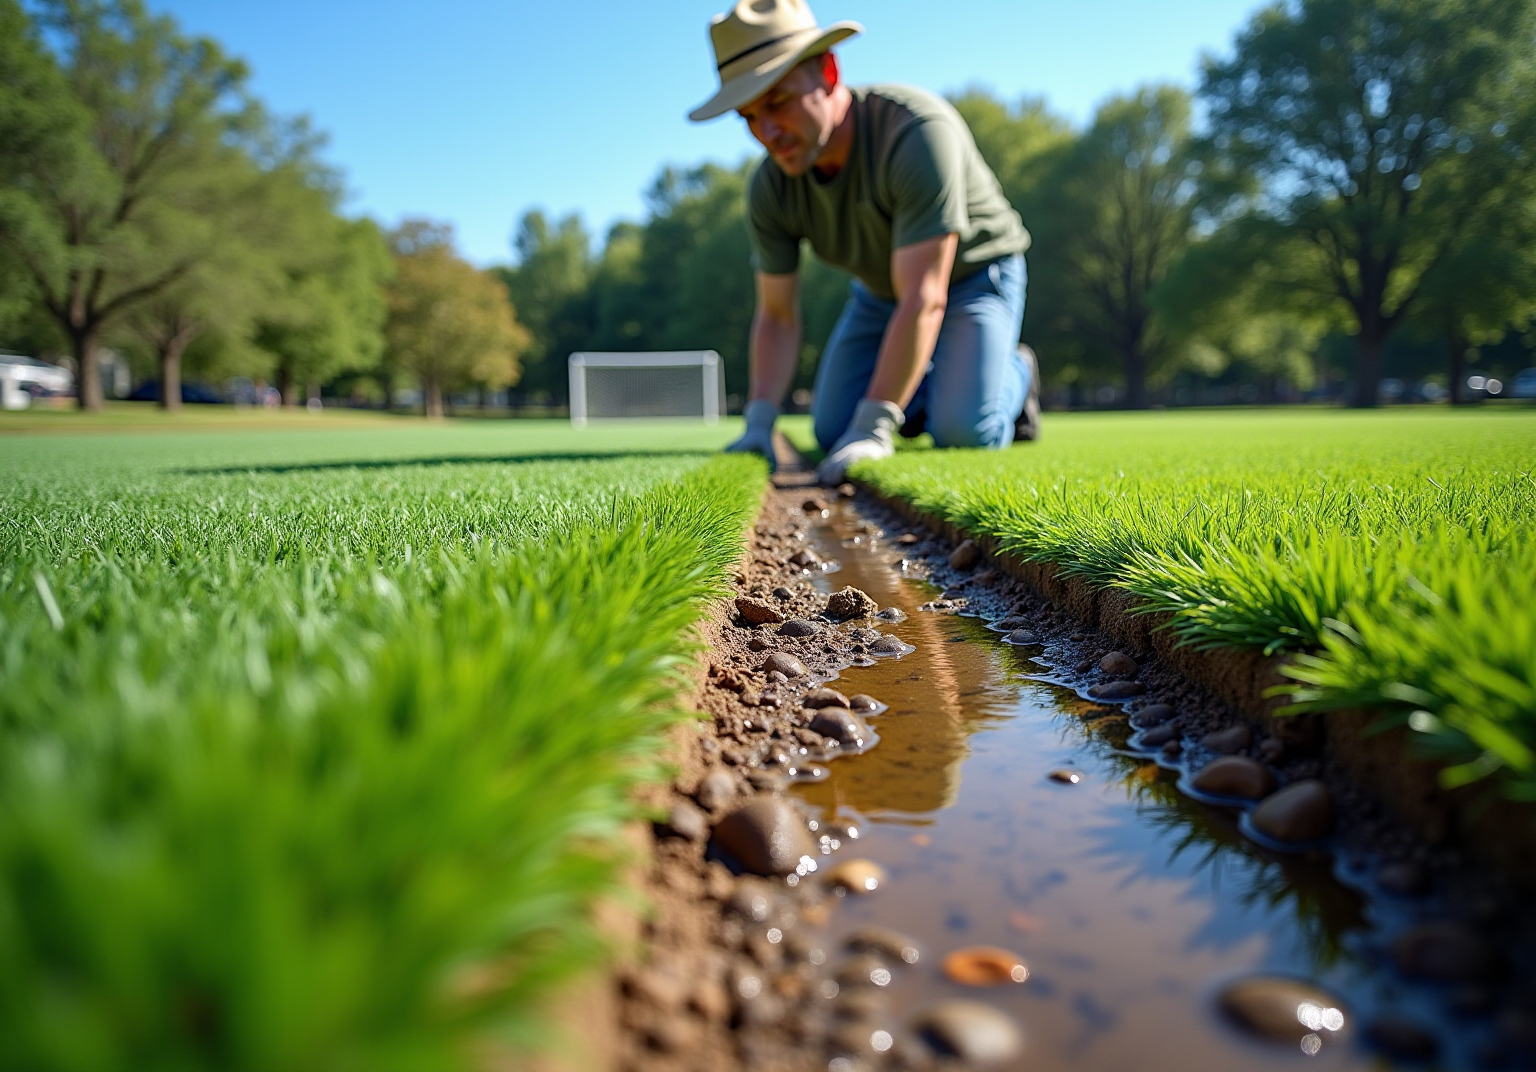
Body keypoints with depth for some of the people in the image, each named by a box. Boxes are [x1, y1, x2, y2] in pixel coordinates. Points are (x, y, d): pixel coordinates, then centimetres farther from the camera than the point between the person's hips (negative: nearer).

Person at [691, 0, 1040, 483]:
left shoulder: (918, 132, -37)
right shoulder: (771, 188, -19)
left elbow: (923, 299, -40)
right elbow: (777, 316, -11)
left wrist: (873, 429, -42)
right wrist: (759, 422, -25)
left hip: (973, 272, -5)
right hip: (882, 287, 5)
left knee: (963, 430, -25)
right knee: (832, 432, -3)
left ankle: (1012, 374, 10)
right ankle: (921, 386, 25)